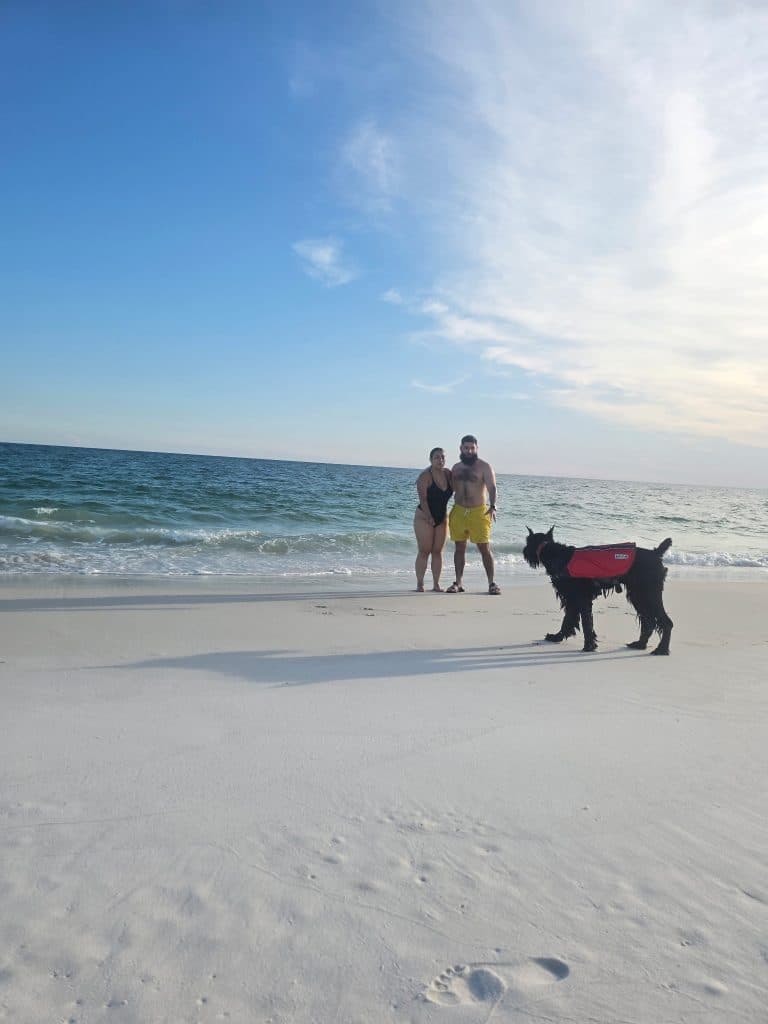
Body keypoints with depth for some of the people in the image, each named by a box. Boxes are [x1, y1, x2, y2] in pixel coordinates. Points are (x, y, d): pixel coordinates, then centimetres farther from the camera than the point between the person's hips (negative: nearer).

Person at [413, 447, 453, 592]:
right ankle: (419, 584, -1)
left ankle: (436, 584, 8)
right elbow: (423, 499, -17)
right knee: (424, 551, -5)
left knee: (438, 551, 5)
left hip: (442, 518, 5)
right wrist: (430, 518, -21)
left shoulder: (448, 474, 4)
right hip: (424, 517, -5)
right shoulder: (425, 476, -12)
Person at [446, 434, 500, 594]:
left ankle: (492, 583, 3)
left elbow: (492, 488, -13)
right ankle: (458, 583, 13)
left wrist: (492, 506, -30)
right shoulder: (456, 467, 13)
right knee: (459, 548, 7)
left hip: (479, 512, -4)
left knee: (485, 548, -4)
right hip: (458, 511, 4)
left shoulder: (484, 467, -3)